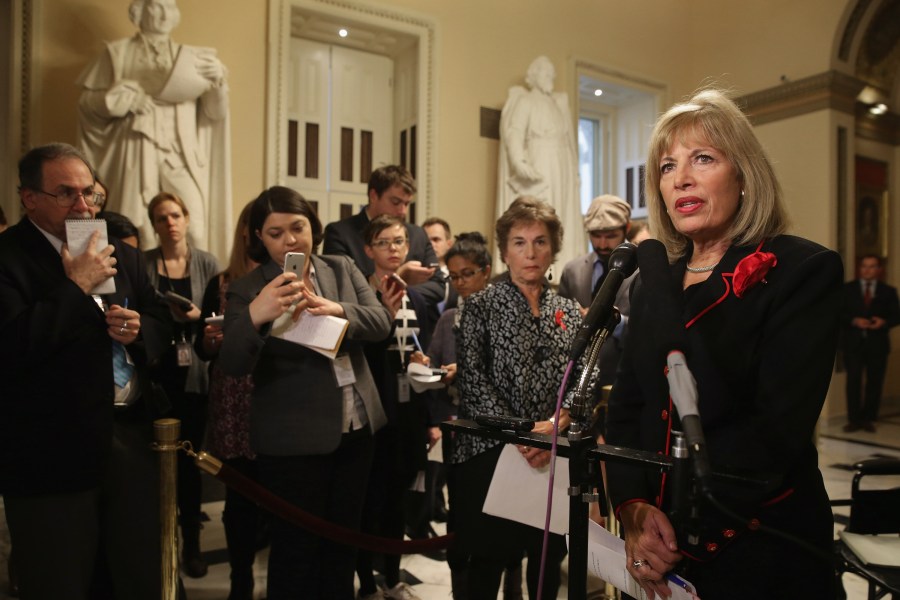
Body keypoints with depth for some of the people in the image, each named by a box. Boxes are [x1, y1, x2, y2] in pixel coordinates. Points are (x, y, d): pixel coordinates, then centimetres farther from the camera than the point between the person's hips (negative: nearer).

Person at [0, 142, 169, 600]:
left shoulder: (124, 256, 11)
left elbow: (160, 331, 15)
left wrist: (139, 330, -7)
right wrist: (76, 286, -20)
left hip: (133, 436, 5)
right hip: (52, 454, -5)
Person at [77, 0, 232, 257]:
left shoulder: (191, 57, 16)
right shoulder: (118, 53, 12)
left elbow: (215, 113, 10)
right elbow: (87, 101, 11)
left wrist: (218, 80, -8)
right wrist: (123, 98, -7)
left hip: (181, 156, 1)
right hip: (137, 152, -1)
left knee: (194, 233, -15)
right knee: (138, 232, -10)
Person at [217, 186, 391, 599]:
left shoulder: (343, 269, 4)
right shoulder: (247, 290, -8)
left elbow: (381, 321, -6)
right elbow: (232, 365, -18)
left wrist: (337, 310, -26)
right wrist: (255, 315, -37)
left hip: (356, 429, 5)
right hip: (293, 439, -4)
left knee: (344, 538, 20)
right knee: (296, 546, 9)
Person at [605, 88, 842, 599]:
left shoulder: (806, 271, -11)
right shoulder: (655, 282, 5)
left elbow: (779, 428, -20)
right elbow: (627, 407, 3)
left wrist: (684, 533, -19)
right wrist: (633, 509, -12)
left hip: (764, 555, -4)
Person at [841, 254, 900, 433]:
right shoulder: (847, 288, 6)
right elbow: (839, 313, 1)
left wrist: (884, 322, -16)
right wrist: (854, 321, -16)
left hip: (877, 344, 1)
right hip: (853, 342, -1)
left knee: (875, 382, 4)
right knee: (853, 381, -2)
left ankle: (868, 418, 16)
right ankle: (854, 419, 5)